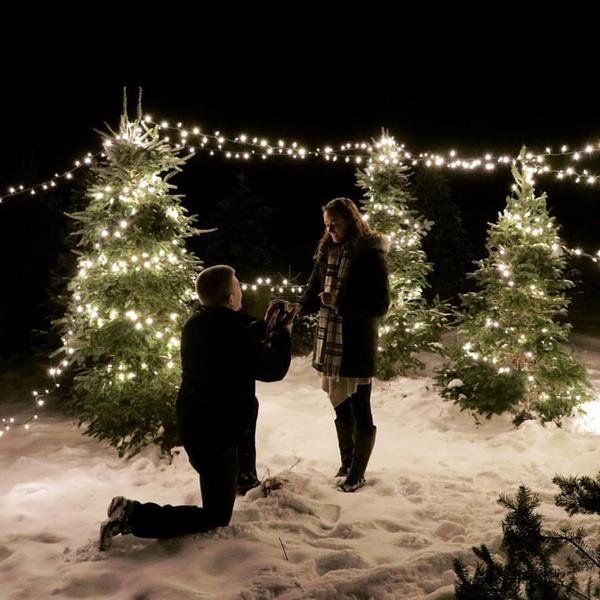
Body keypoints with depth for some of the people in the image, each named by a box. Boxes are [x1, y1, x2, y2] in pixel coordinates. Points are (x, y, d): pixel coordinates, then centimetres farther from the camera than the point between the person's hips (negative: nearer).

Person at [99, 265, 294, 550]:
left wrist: (265, 326, 19)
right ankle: (132, 516, -8)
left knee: (249, 405, 35)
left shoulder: (196, 325, 0)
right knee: (216, 516, 3)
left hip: (192, 422, 9)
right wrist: (283, 332, 4)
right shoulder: (235, 332, -25)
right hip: (214, 433, -9)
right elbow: (275, 369, -10)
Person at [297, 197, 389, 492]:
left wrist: (341, 303, -22)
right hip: (330, 343, 7)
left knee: (360, 412, 6)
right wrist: (298, 306, -12)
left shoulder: (370, 254, -12)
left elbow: (380, 304, -14)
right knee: (341, 408, 20)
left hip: (356, 346, -6)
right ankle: (346, 464, 36)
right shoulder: (328, 252, 7)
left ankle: (357, 473, 20)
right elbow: (314, 291, 8)